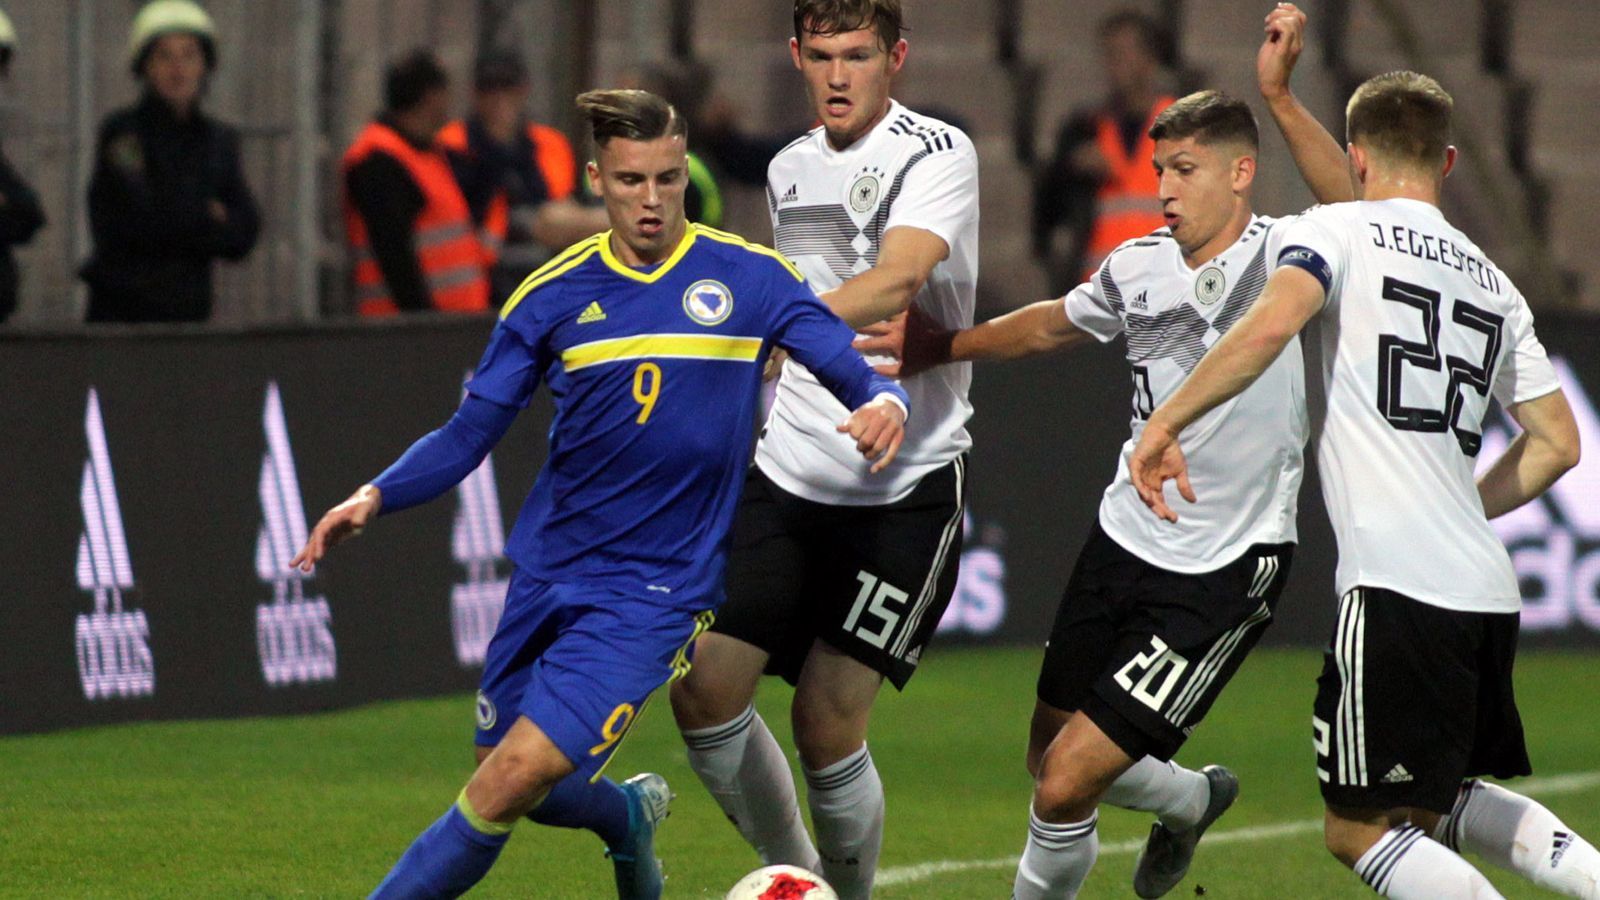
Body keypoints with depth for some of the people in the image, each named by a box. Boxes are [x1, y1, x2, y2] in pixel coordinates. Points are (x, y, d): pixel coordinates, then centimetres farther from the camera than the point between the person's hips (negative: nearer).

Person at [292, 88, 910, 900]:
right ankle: (629, 816, 45)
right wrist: (376, 496, -10)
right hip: (546, 575, 4)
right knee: (515, 782, 12)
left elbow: (861, 378, -3)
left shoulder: (749, 280, -3)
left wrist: (884, 404, -28)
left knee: (516, 779, -18)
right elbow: (469, 434, 6)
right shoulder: (553, 297, 2)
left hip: (655, 591, -4)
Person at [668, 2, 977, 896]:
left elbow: (894, 282, -29)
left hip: (906, 486, -6)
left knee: (829, 723, -9)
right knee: (705, 688, -5)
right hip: (786, 475, 6)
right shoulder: (790, 168, 12)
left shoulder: (936, 153, -10)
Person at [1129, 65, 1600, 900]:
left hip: (1396, 585, -7)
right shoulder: (1492, 282, 20)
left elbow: (1269, 327, -19)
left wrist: (1165, 422, -14)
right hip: (1485, 589, 7)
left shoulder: (1337, 230, 1)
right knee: (1437, 801, 25)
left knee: (1361, 830, -2)